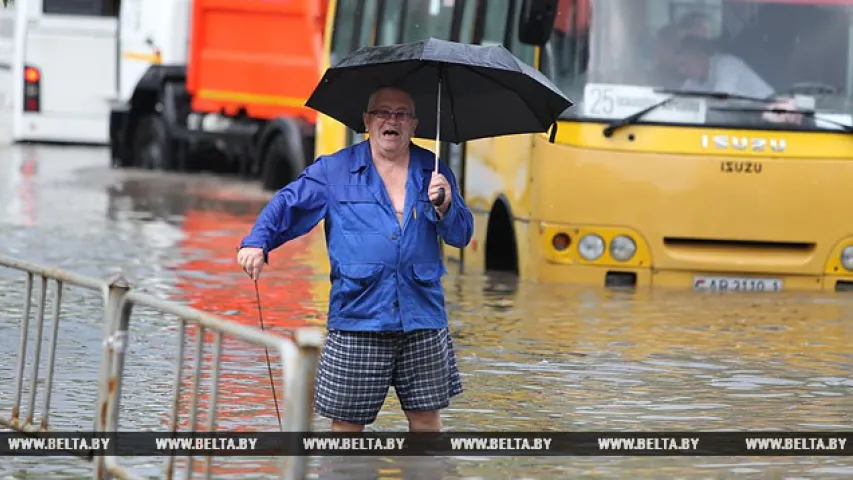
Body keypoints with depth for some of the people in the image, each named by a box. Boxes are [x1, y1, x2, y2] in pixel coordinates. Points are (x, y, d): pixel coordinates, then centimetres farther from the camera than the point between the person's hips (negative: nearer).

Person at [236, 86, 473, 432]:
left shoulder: (433, 172, 10)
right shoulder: (334, 170, 5)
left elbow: (461, 235, 9)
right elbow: (289, 203, 1)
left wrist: (446, 207, -12)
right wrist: (257, 242, -16)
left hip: (422, 319, 2)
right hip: (357, 319, -2)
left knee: (426, 416, 7)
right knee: (346, 419, 0)